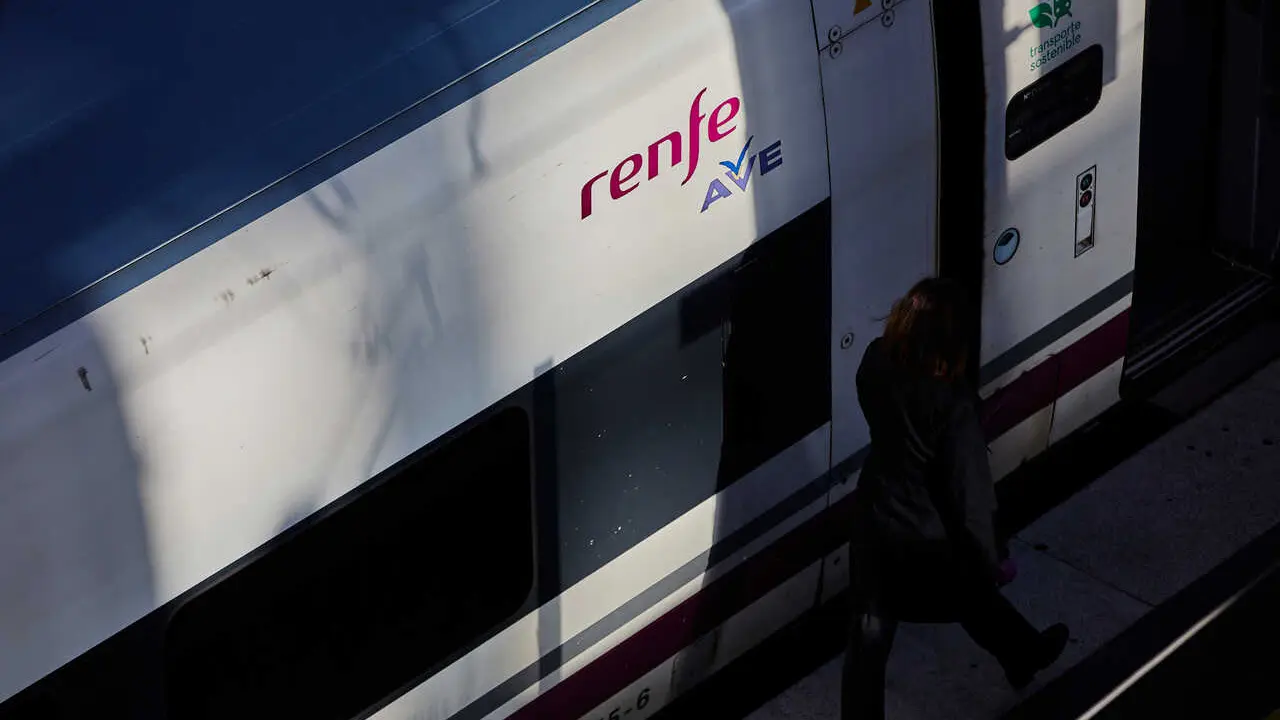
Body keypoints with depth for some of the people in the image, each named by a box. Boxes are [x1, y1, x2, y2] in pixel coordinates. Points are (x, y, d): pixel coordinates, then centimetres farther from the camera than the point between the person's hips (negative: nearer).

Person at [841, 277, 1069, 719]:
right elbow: (970, 495, -24)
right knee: (975, 595, 28)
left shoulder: (876, 364, -17)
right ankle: (1025, 656, 58)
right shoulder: (953, 405, -34)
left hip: (876, 517, 4)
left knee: (871, 628, 17)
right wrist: (992, 565, -11)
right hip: (929, 533, -3)